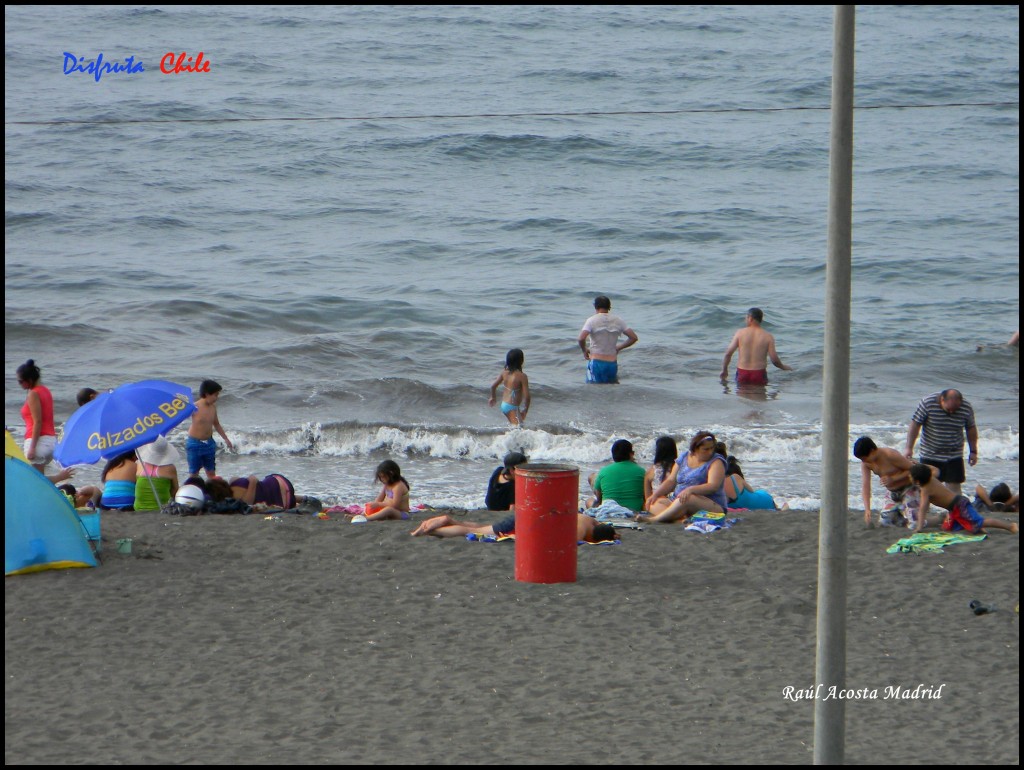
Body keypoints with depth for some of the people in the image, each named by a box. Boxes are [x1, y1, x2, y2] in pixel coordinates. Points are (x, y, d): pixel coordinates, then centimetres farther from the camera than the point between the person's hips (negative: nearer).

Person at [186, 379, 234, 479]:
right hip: (195, 444, -6)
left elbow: (216, 424, 17)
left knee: (211, 473, 10)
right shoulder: (195, 407, -17)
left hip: (209, 443, 6)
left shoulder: (213, 406, 3)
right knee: (194, 474, 2)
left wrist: (226, 439, 20)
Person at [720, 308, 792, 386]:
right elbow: (774, 359, -4)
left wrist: (724, 370, 13)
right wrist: (784, 367, 17)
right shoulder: (768, 337, -2)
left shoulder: (740, 333, -1)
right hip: (759, 375, -1)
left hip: (742, 373, 1)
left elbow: (728, 353, -2)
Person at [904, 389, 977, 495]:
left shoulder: (966, 408, -11)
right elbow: (915, 425, -10)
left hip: (954, 457, 1)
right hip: (929, 455, -1)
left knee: (954, 487, -5)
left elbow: (971, 429, 5)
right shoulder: (927, 403, -17)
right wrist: (909, 448, -11)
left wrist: (973, 451, 8)